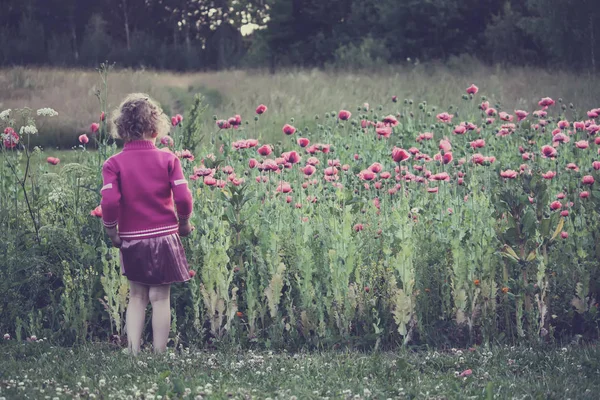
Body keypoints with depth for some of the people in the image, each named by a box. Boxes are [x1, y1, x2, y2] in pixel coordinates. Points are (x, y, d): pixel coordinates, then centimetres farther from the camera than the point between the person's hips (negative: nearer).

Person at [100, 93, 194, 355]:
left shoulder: (114, 164, -6)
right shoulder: (168, 159, -4)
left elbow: (109, 202, -17)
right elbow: (183, 198, -12)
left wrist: (112, 232, -2)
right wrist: (184, 224, 6)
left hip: (132, 241, 1)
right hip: (165, 238, -1)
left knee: (136, 297, 13)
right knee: (160, 298, 5)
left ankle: (134, 354, 9)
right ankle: (159, 356, 8)